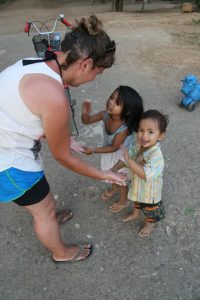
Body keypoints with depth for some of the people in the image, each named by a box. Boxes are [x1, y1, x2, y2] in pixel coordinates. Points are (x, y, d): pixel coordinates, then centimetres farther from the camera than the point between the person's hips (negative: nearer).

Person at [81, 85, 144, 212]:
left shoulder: (124, 129, -40)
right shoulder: (105, 114, -25)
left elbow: (114, 148, -26)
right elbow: (87, 121, -13)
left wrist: (93, 150, -24)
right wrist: (85, 113, -35)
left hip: (121, 155, -6)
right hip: (109, 151, 6)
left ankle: (124, 201, 49)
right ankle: (114, 188, 64)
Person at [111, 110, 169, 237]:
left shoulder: (156, 155, -41)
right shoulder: (137, 145, -19)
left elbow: (145, 175, -48)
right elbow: (125, 158, -7)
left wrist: (129, 160, -49)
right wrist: (114, 169, -20)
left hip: (150, 190, -6)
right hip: (137, 185, 6)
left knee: (150, 209, 25)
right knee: (137, 200, 36)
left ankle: (149, 224, 56)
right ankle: (135, 213, 67)